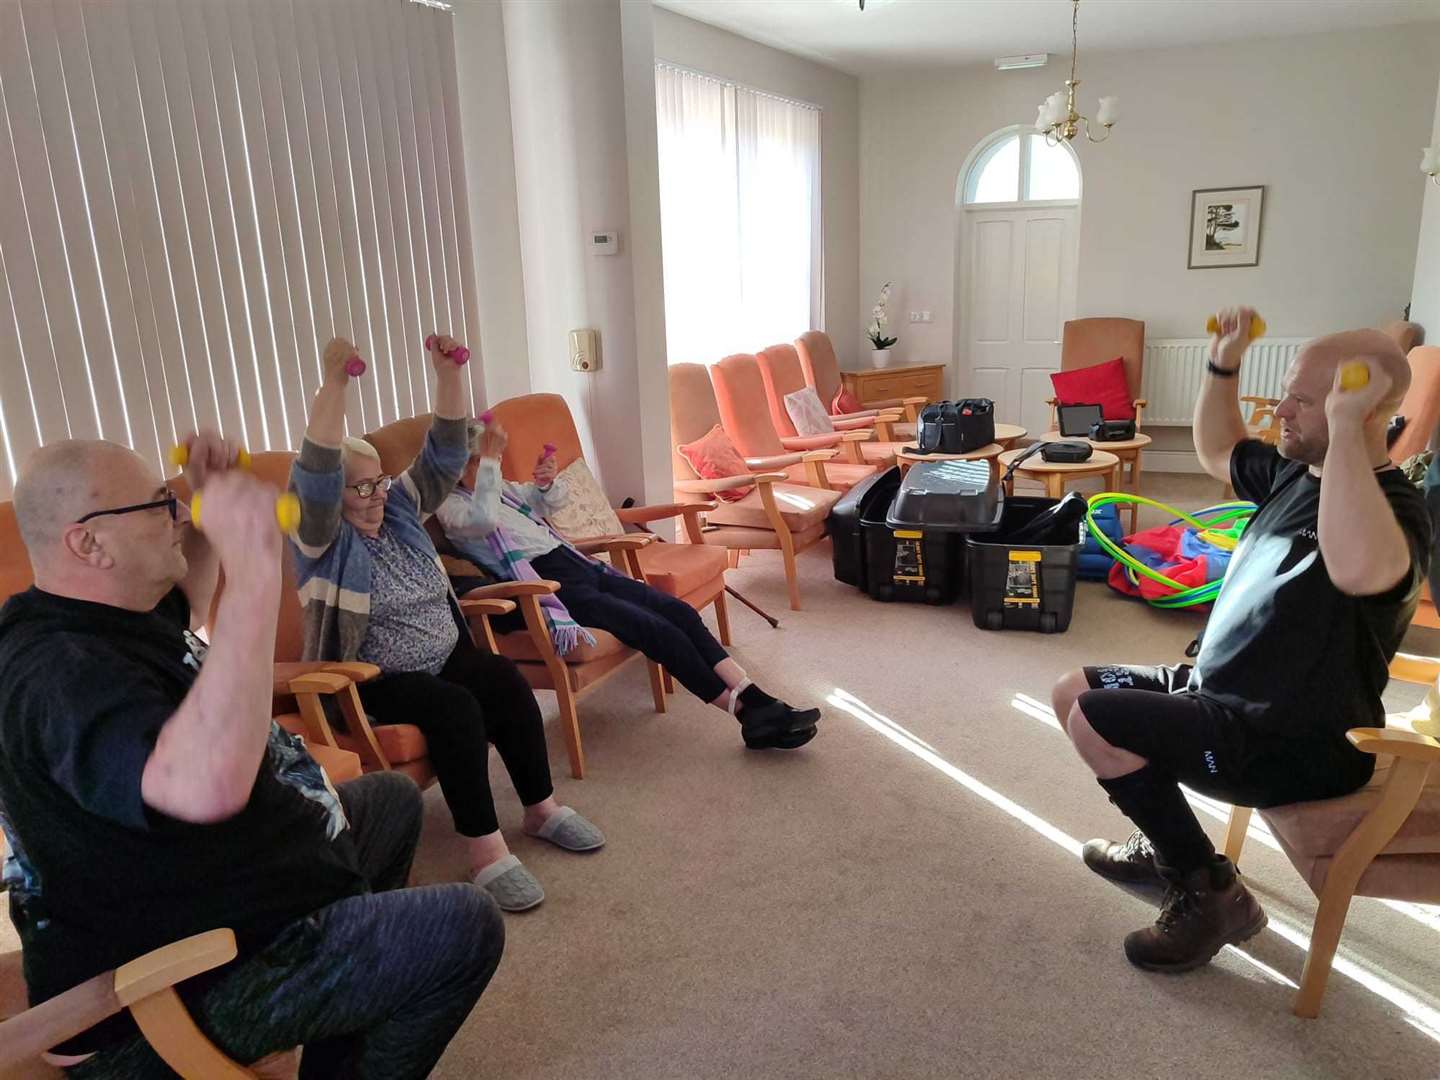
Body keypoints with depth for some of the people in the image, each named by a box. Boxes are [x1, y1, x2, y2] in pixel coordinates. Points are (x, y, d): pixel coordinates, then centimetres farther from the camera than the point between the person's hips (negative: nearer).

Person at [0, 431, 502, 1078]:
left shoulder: (92, 617, 0)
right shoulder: (62, 672, -33)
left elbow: (187, 603, 23)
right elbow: (207, 783, -53)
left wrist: (210, 501, 4)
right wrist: (255, 565, -52)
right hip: (184, 996, -10)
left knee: (392, 800, 26)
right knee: (465, 930, -11)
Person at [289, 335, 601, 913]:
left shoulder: (399, 510, 9)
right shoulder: (323, 539, -9)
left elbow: (444, 455, 1)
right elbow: (315, 474, -28)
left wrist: (448, 374, -11)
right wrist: (334, 382, -37)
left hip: (446, 656, 6)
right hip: (371, 682, -6)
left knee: (506, 681, -21)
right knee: (454, 707, -32)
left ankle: (542, 808, -10)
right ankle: (485, 849, -30)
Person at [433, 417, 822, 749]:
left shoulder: (498, 487, 21)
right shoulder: (451, 505, -1)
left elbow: (552, 503, 28)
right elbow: (483, 520, -24)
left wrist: (547, 483, 7)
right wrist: (487, 462, -17)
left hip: (578, 566, 9)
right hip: (551, 585, -9)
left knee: (680, 612, -10)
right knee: (659, 630, -22)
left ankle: (756, 702, -17)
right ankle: (750, 716, -16)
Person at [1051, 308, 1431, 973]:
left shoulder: (1393, 507, -24)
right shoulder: (1295, 473, 4)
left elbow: (1358, 570, -50)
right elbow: (1216, 452, 24)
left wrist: (1345, 426, -41)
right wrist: (1223, 366, 8)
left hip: (1300, 744, -10)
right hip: (1219, 692, 10)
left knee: (1094, 721, -25)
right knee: (1072, 692, 12)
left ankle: (1212, 894, -5)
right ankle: (1169, 847, 25)